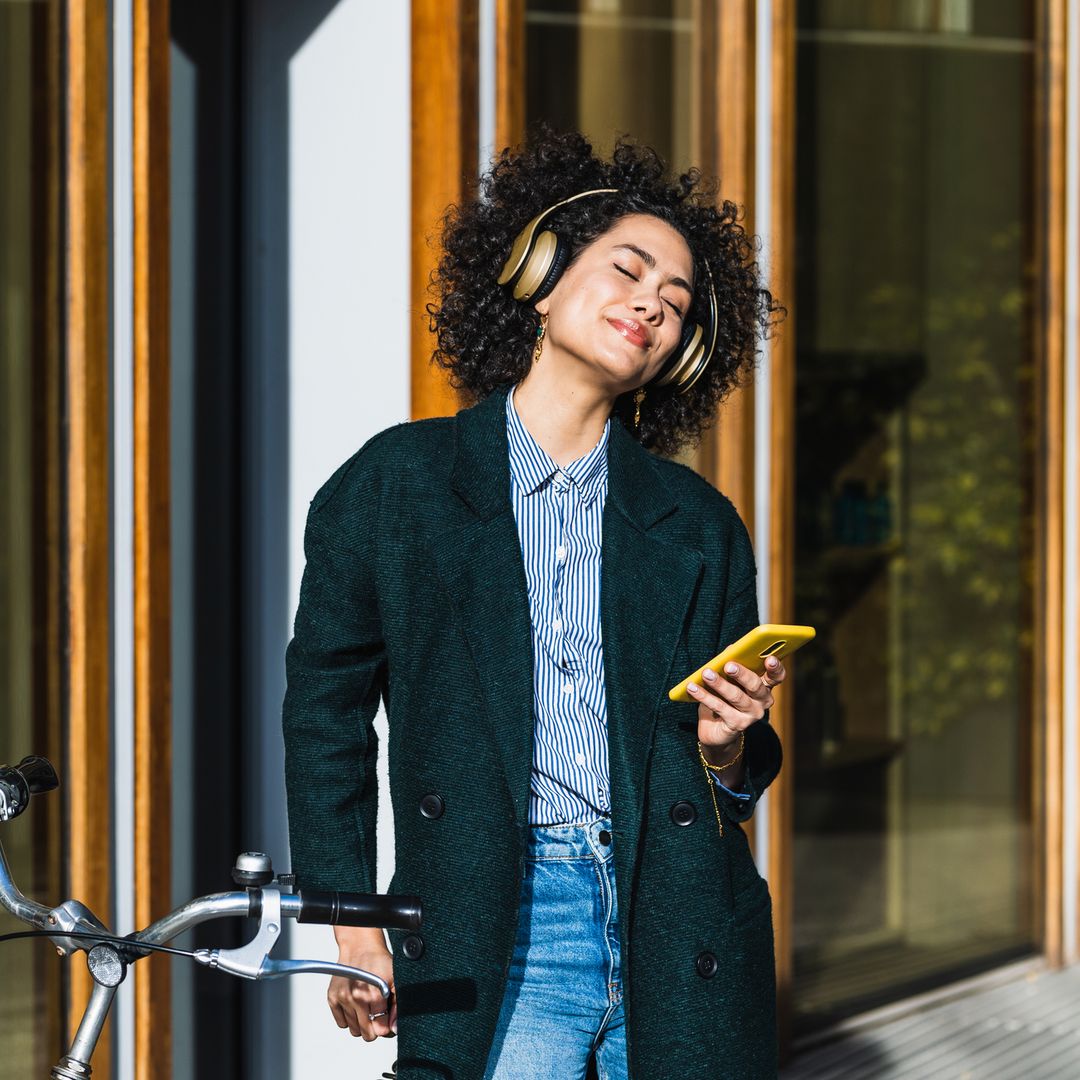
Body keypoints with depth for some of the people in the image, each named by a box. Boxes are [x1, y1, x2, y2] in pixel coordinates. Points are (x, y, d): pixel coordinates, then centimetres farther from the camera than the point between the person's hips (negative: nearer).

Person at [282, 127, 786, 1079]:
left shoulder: (698, 526, 13)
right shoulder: (394, 484, 6)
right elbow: (325, 712, 9)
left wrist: (726, 749, -6)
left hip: (680, 950, 2)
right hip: (496, 940, -2)